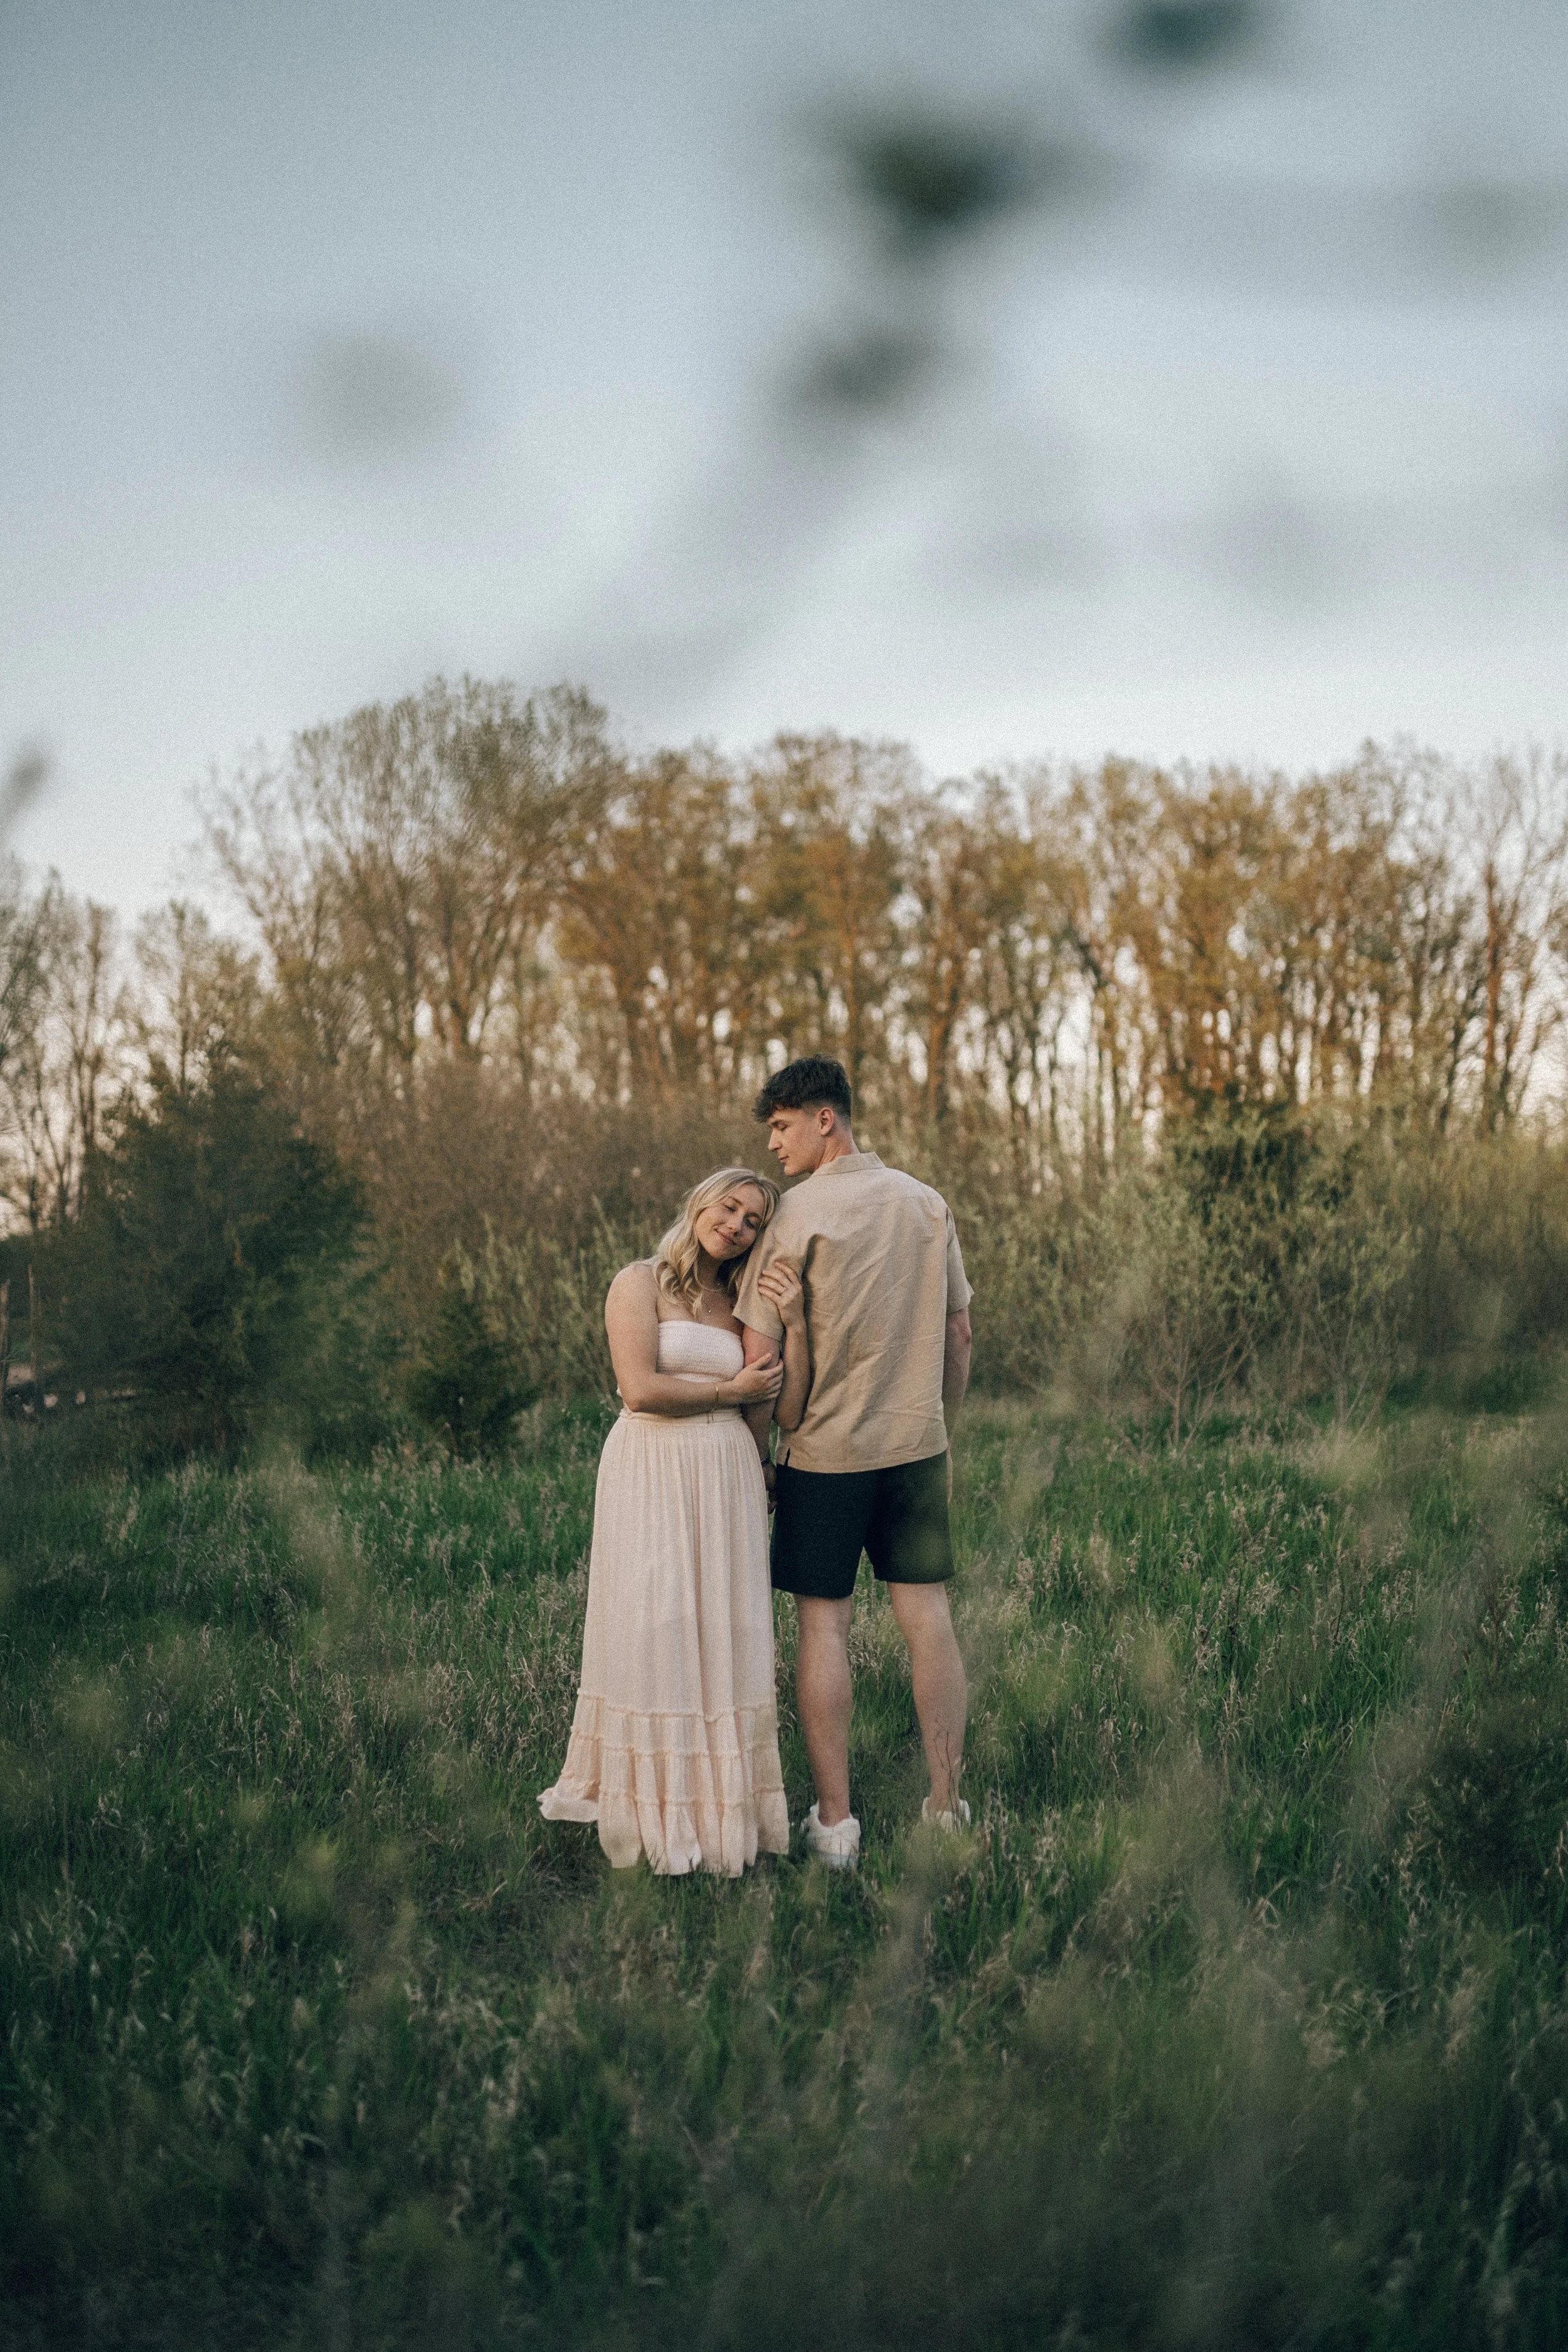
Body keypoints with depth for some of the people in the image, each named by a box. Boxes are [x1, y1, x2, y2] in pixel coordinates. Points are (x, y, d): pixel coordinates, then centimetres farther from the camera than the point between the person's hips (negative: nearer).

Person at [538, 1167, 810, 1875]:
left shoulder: (741, 1305, 14)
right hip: (651, 1477, -5)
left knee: (724, 1636, 4)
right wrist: (729, 1391, -5)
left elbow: (788, 1407, 5)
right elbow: (640, 1389, -13)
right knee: (653, 1635, -3)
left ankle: (719, 1804, 12)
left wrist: (793, 1322, -3)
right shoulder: (640, 1283, -1)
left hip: (727, 1483, 5)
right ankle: (651, 1809, 5)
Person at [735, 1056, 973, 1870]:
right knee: (927, 1616, 7)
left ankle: (835, 1822, 4)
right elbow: (958, 1334, 10)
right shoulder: (927, 1203, 5)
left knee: (823, 1626, 2)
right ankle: (947, 1807, 11)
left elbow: (760, 1353, -11)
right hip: (916, 1443, 4)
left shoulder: (800, 1214, -11)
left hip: (824, 1448, -4)